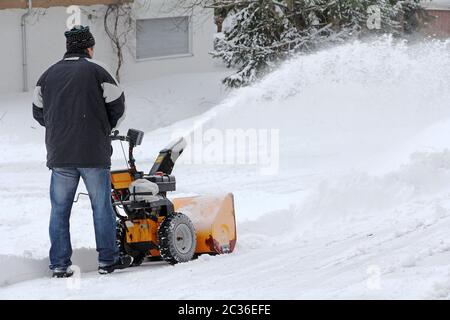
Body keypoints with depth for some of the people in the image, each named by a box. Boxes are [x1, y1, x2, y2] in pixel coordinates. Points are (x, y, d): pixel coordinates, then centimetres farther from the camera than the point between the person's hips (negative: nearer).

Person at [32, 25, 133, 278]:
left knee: (60, 209, 7)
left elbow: (39, 113, 13)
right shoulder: (96, 71, -3)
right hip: (94, 153, -3)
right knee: (102, 207, 7)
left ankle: (60, 265, 6)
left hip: (59, 154, 3)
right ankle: (108, 259, 10)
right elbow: (117, 106, 0)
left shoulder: (48, 75, 9)